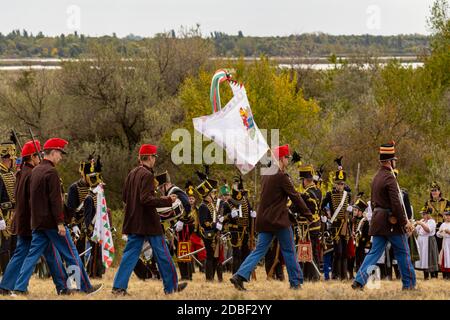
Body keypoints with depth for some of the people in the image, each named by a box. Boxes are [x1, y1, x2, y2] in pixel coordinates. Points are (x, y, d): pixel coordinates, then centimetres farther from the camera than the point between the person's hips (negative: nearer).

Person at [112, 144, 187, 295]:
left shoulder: (132, 174, 9)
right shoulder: (147, 175, -16)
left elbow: (124, 197, 15)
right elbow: (146, 199, -24)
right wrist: (167, 200, -19)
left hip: (133, 222, 8)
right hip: (149, 222, -8)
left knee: (131, 254, 7)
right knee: (162, 254, 4)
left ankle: (119, 286, -2)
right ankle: (171, 286, 12)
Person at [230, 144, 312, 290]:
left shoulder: (266, 175, 12)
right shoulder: (281, 176, -14)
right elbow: (295, 196, -11)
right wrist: (308, 214, -4)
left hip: (264, 219, 7)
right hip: (279, 220, -7)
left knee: (259, 250, 6)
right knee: (289, 251, 5)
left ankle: (240, 276, -8)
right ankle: (296, 282, 11)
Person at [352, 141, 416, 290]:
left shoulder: (376, 177, 11)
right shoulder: (389, 178, -17)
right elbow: (396, 203, -21)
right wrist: (405, 222, -15)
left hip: (378, 220, 8)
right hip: (392, 221, -8)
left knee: (375, 252, 7)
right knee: (403, 252, 5)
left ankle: (359, 280, -5)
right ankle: (409, 284, 11)